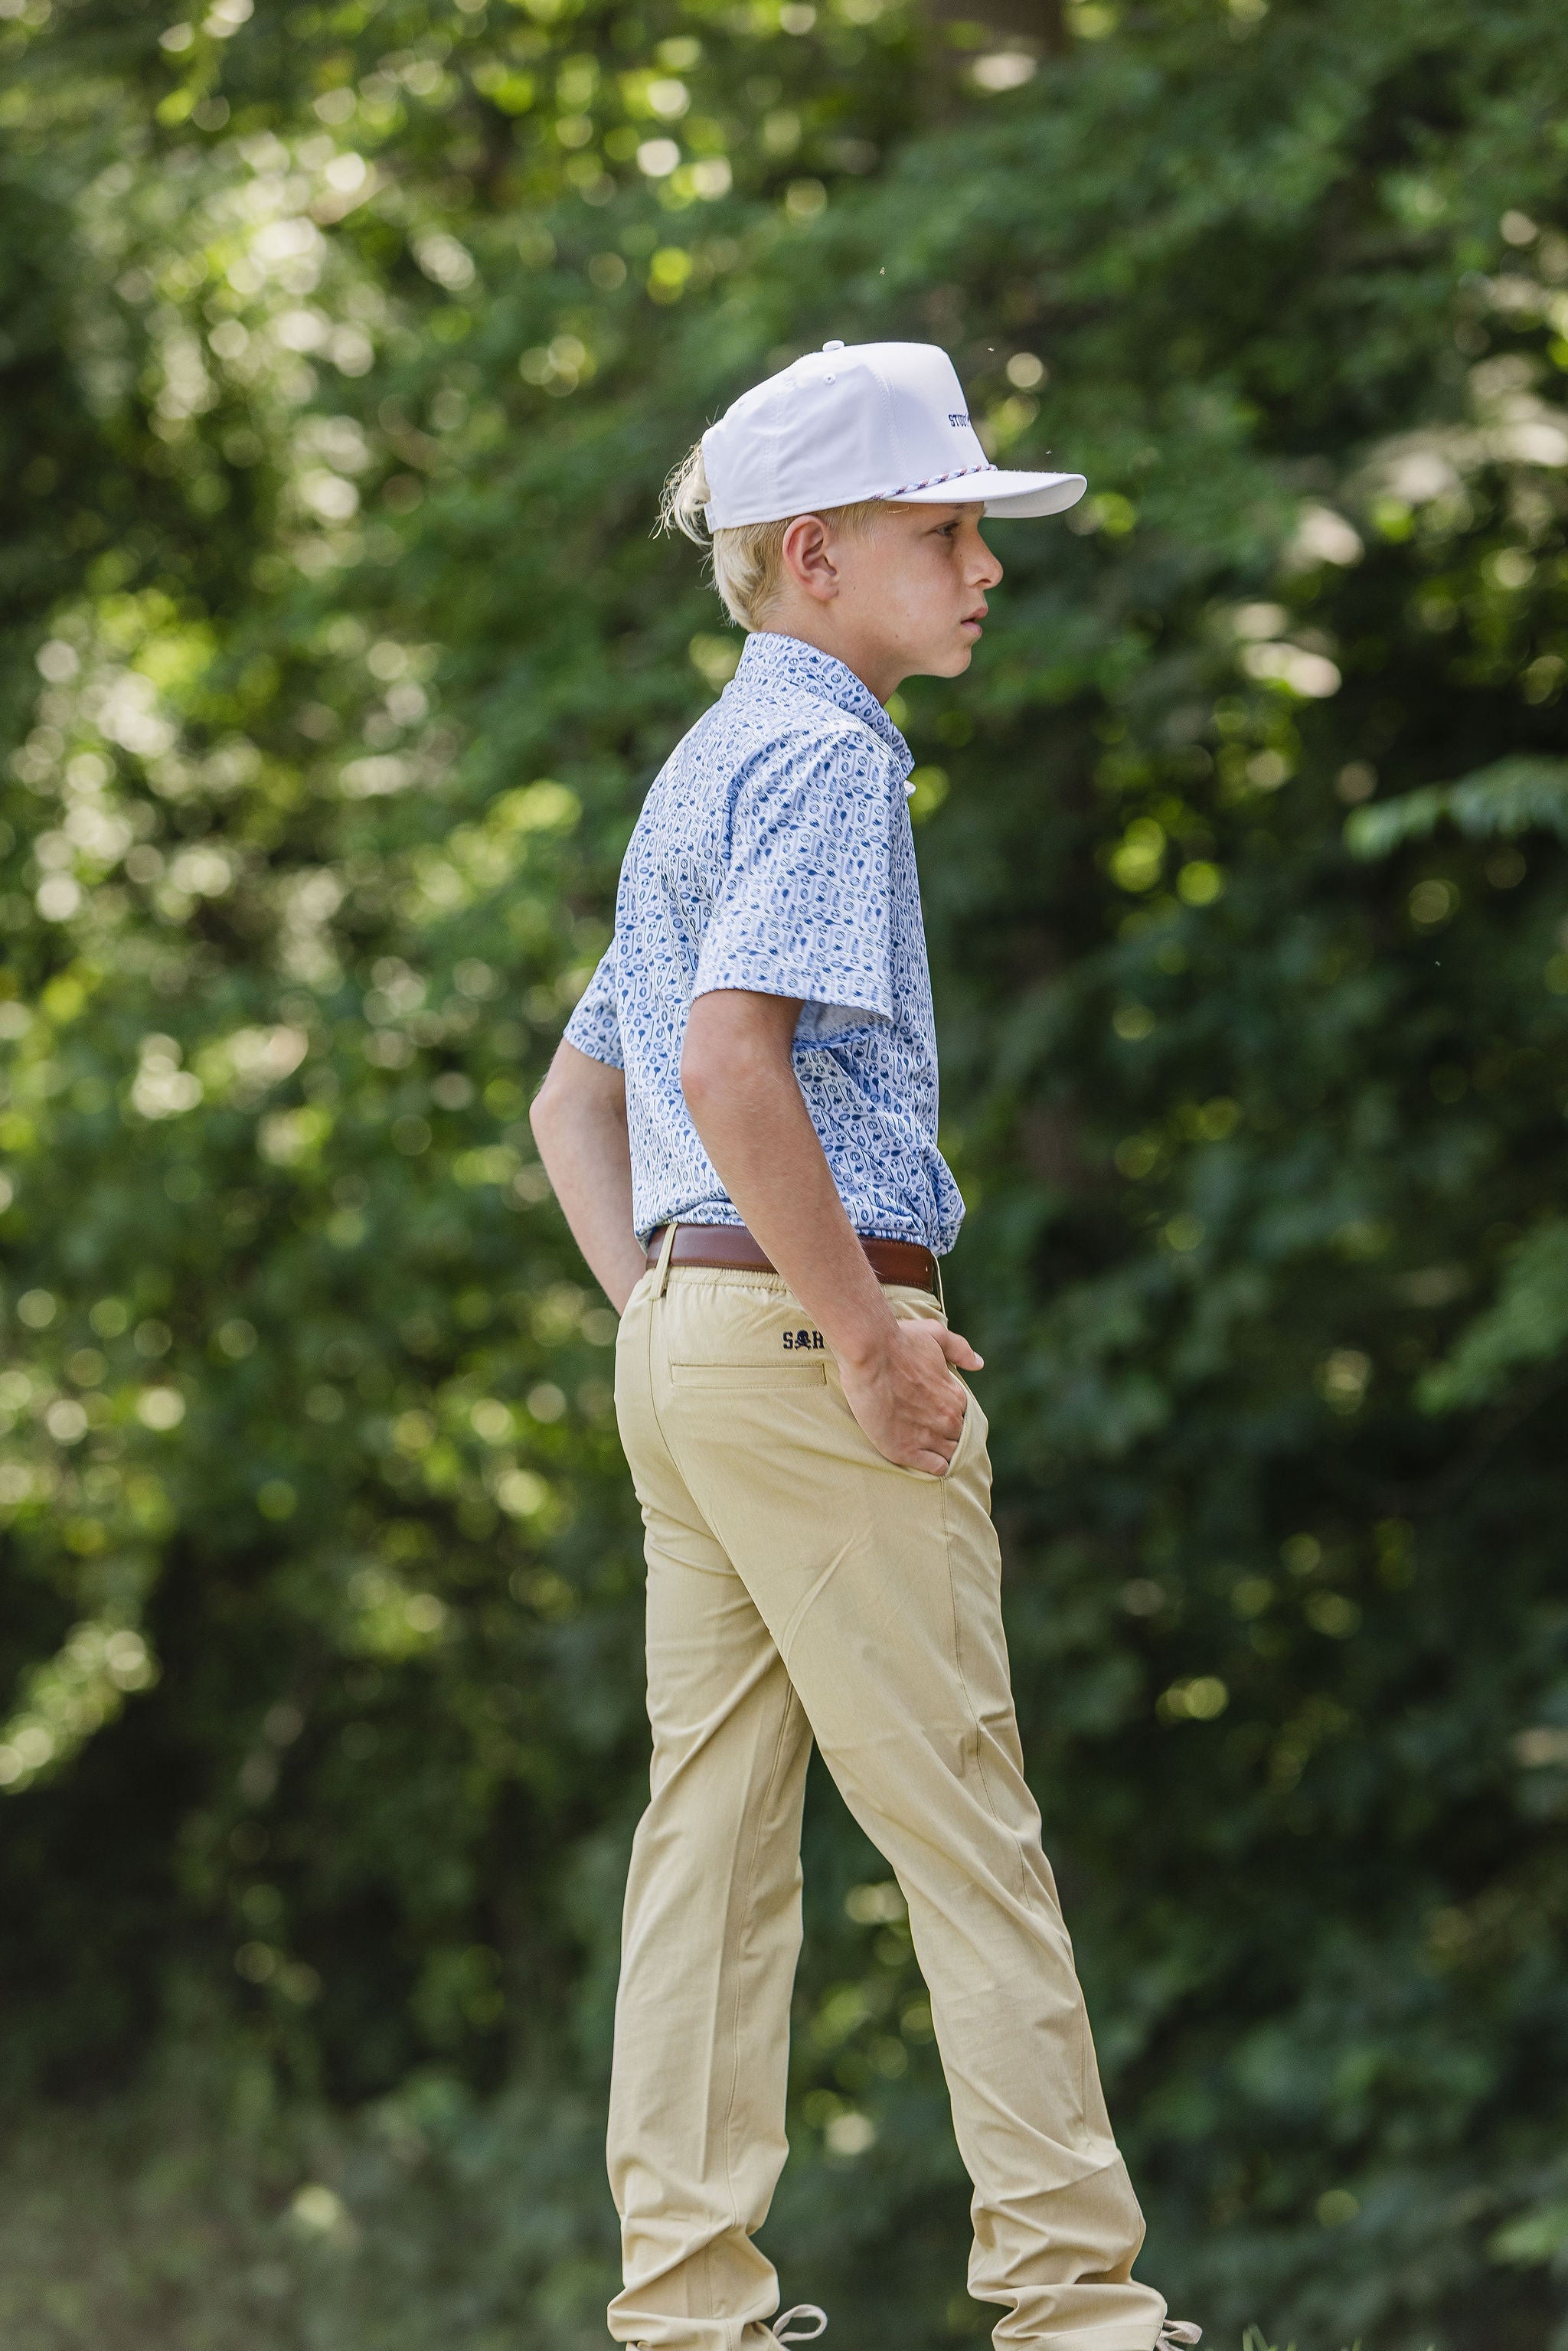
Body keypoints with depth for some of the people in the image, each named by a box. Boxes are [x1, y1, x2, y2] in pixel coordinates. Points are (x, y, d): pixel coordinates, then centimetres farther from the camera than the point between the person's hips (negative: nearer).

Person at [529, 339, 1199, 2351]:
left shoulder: (703, 769, 20)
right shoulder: (826, 755, -11)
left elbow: (576, 1096, 26)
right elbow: (736, 1065, -25)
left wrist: (660, 1314, 16)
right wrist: (870, 1342, -20)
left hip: (684, 1330, 9)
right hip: (803, 1319, -9)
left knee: (712, 1816, 7)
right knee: (962, 1820, -5)